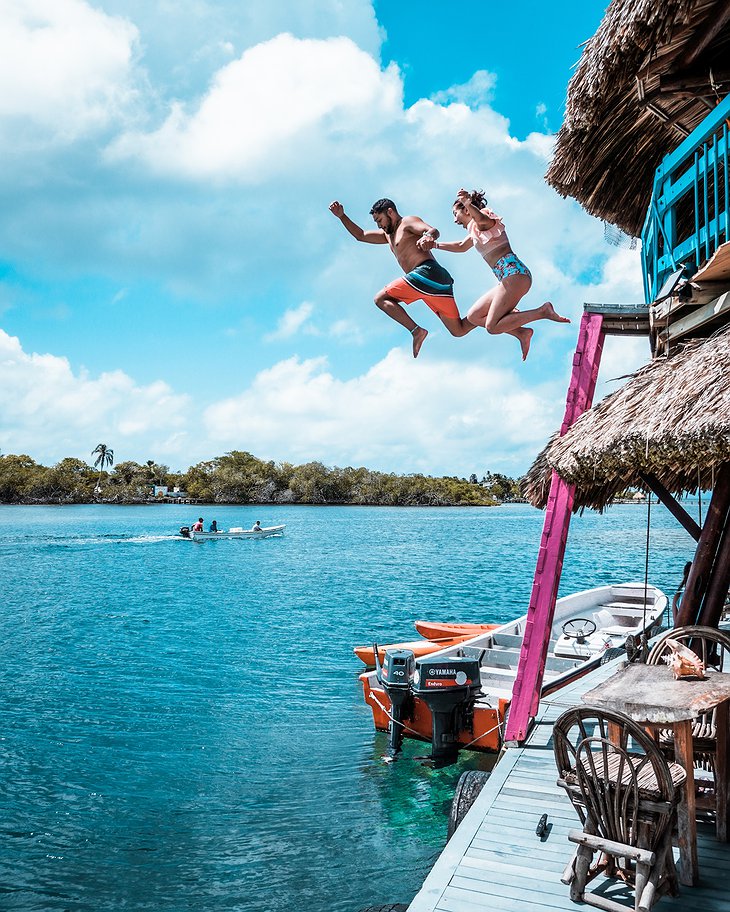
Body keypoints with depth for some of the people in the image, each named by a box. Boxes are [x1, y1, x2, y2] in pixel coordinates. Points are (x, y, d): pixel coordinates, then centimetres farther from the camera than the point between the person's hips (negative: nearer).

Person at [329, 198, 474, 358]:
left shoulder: (408, 222, 6)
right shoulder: (388, 235, 33)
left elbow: (434, 230, -13)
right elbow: (360, 235, 37)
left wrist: (428, 236, -37)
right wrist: (342, 216, 26)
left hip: (427, 272, -9)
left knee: (381, 299, -6)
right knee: (459, 330, 9)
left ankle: (416, 330, -22)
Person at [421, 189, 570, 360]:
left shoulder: (485, 214, 3)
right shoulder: (475, 231, 30)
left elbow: (483, 219, -24)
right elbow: (461, 246, 47)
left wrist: (468, 203, -42)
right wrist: (435, 244, 37)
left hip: (513, 271, -10)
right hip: (506, 278, 10)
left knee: (492, 327, -17)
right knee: (473, 316, 9)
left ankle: (543, 311, -15)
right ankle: (521, 333, 3)